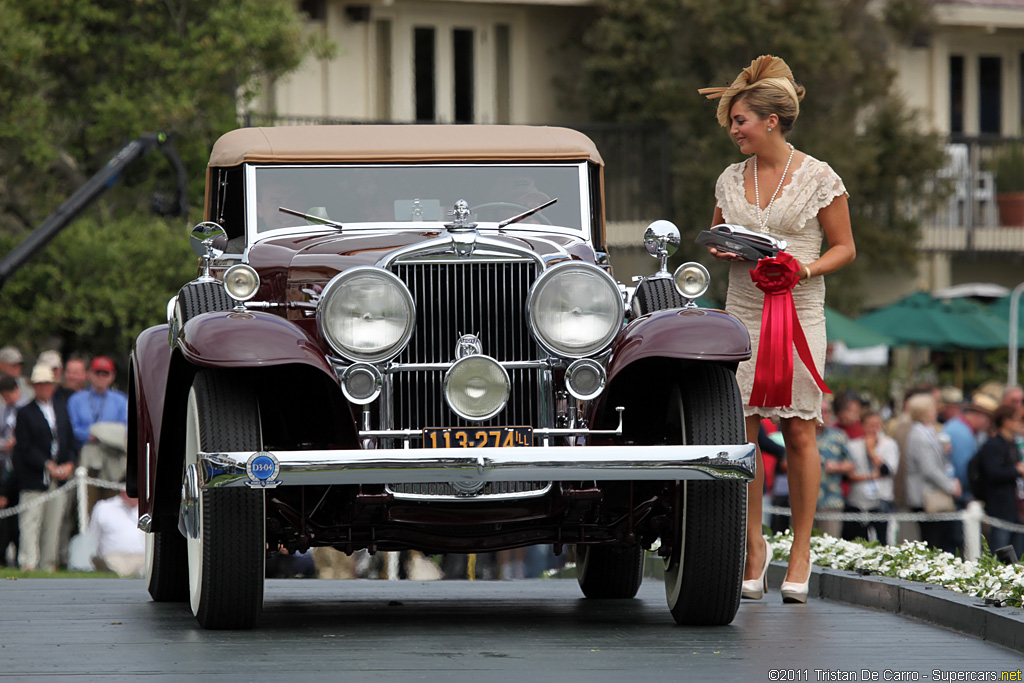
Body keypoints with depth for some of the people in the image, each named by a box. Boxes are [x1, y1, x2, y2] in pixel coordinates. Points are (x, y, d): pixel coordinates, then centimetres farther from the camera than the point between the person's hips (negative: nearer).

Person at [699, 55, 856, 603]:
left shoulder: (819, 178, -1)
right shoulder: (730, 179, 11)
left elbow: (844, 248, 3)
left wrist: (805, 269, -15)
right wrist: (723, 251, -2)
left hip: (799, 315, -3)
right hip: (742, 313, 4)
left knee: (799, 433, -2)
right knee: (740, 430, -4)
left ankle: (801, 552, 7)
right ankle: (754, 547, 8)